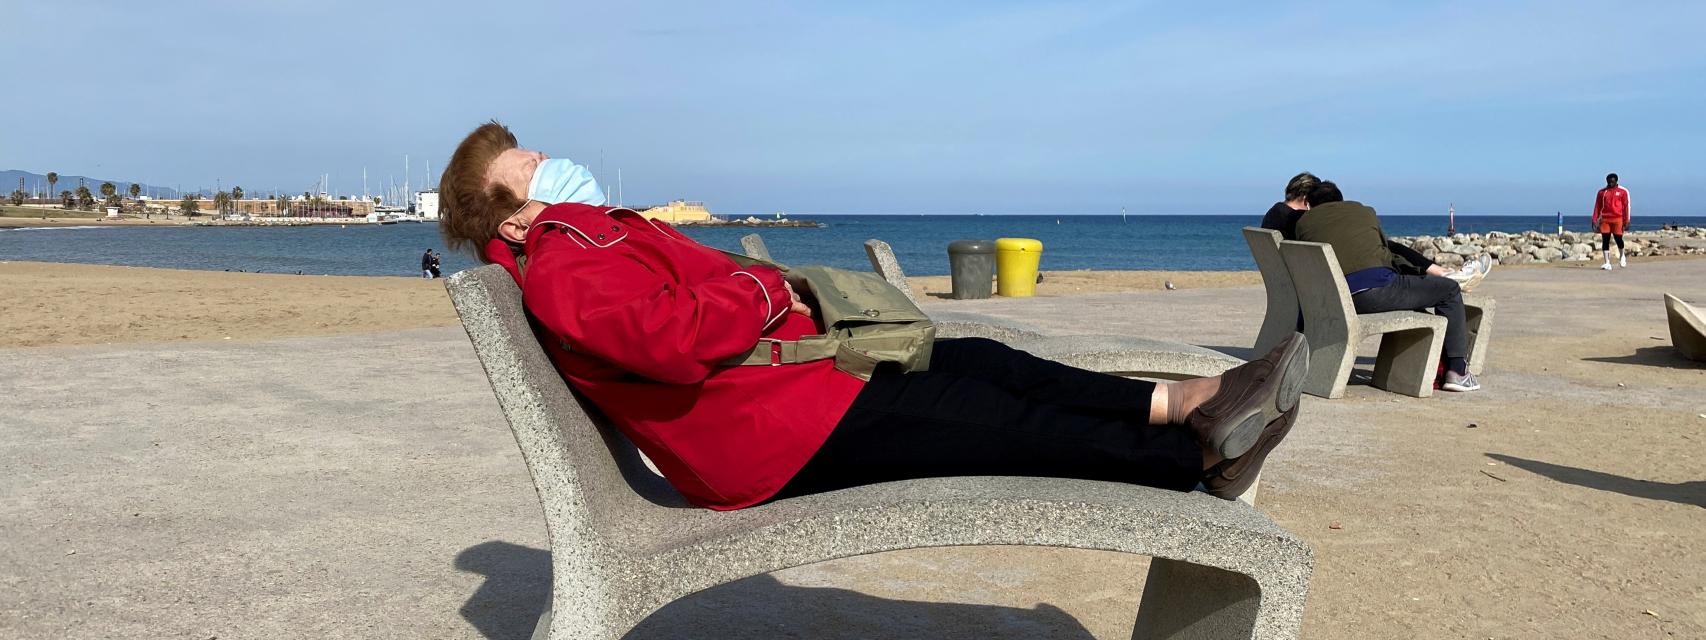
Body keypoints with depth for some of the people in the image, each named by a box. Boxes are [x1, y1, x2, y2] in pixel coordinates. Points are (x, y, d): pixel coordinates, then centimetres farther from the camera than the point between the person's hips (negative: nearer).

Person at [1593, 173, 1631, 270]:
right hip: (1605, 219, 2)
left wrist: (1626, 221, -4)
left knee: (1618, 239, 1)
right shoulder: (1601, 192, 10)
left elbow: (1626, 206, 2)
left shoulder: (1623, 191, 3)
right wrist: (1595, 220, 3)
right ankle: (1607, 263, -1)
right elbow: (1597, 207, 11)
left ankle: (1622, 256, 30)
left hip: (1617, 219, -2)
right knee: (1605, 241, -3)